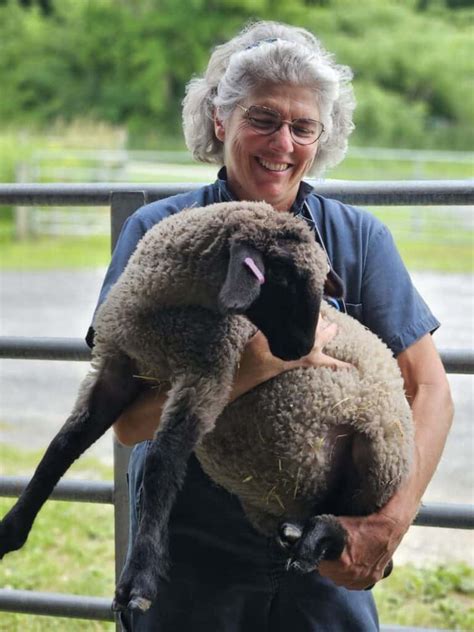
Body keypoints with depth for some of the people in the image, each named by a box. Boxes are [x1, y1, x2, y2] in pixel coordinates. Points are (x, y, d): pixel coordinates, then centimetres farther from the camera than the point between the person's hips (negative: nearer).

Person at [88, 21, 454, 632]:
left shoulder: (359, 238, -2)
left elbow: (430, 392, -6)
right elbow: (129, 420, -16)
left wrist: (393, 521, -21)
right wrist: (258, 363, -30)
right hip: (189, 555, -1)